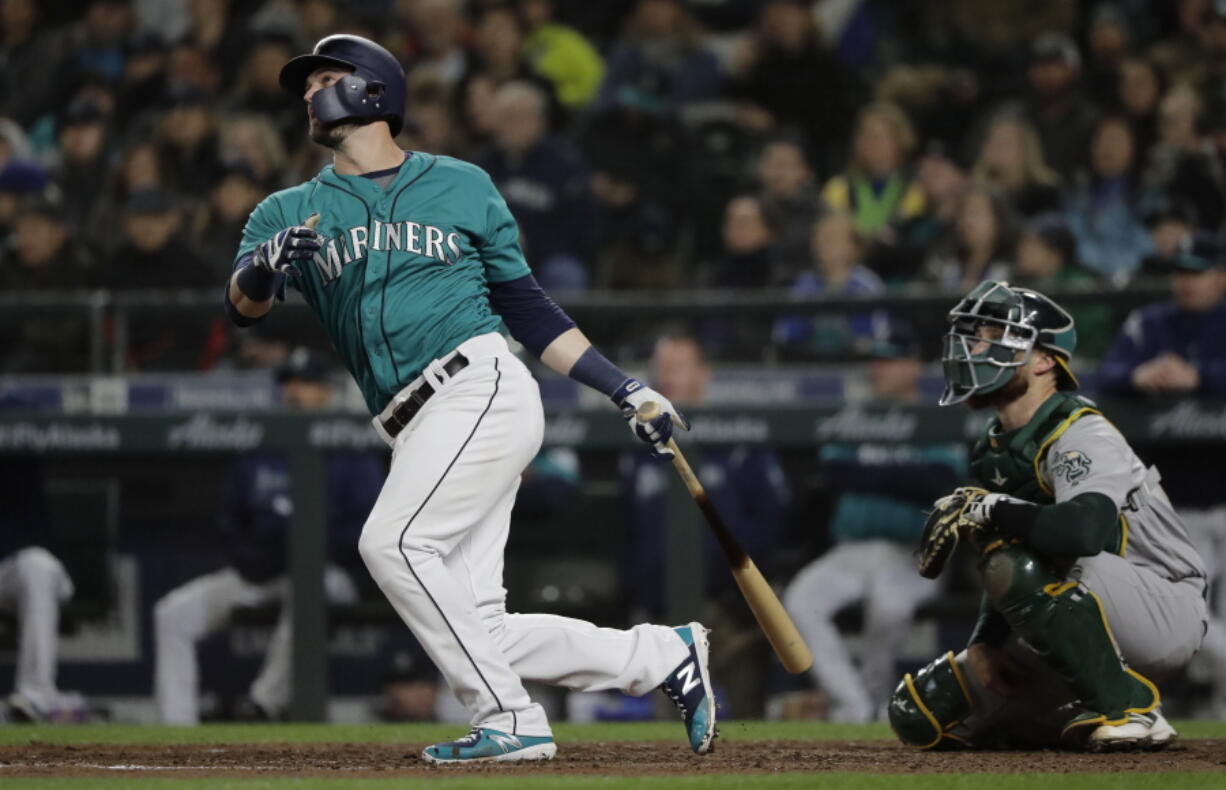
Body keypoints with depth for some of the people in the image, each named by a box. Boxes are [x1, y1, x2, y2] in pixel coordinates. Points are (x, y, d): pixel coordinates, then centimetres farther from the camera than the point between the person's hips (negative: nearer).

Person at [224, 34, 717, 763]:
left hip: (483, 392, -4)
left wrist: (625, 390, 11)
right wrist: (265, 268, -27)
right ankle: (666, 656, 12)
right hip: (417, 430, 4)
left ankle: (512, 722, -18)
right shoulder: (291, 212, 14)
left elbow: (528, 307, 15)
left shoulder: (461, 187, 10)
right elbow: (242, 305, -3)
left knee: (394, 542, -24)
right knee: (480, 634, -3)